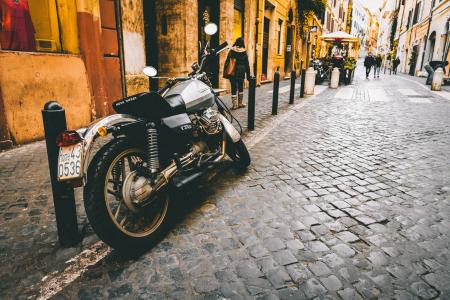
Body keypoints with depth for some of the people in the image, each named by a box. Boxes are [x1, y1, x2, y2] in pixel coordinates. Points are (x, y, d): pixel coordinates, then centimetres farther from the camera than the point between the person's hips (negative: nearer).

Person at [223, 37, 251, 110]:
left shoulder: (231, 51, -3)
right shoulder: (244, 53, -3)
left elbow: (227, 62, -3)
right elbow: (247, 65, 0)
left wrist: (225, 73, 2)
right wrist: (248, 75, 5)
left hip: (232, 74, 0)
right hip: (241, 74, 0)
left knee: (234, 89, 3)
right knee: (240, 88, 16)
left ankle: (235, 105, 3)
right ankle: (240, 103, 23)